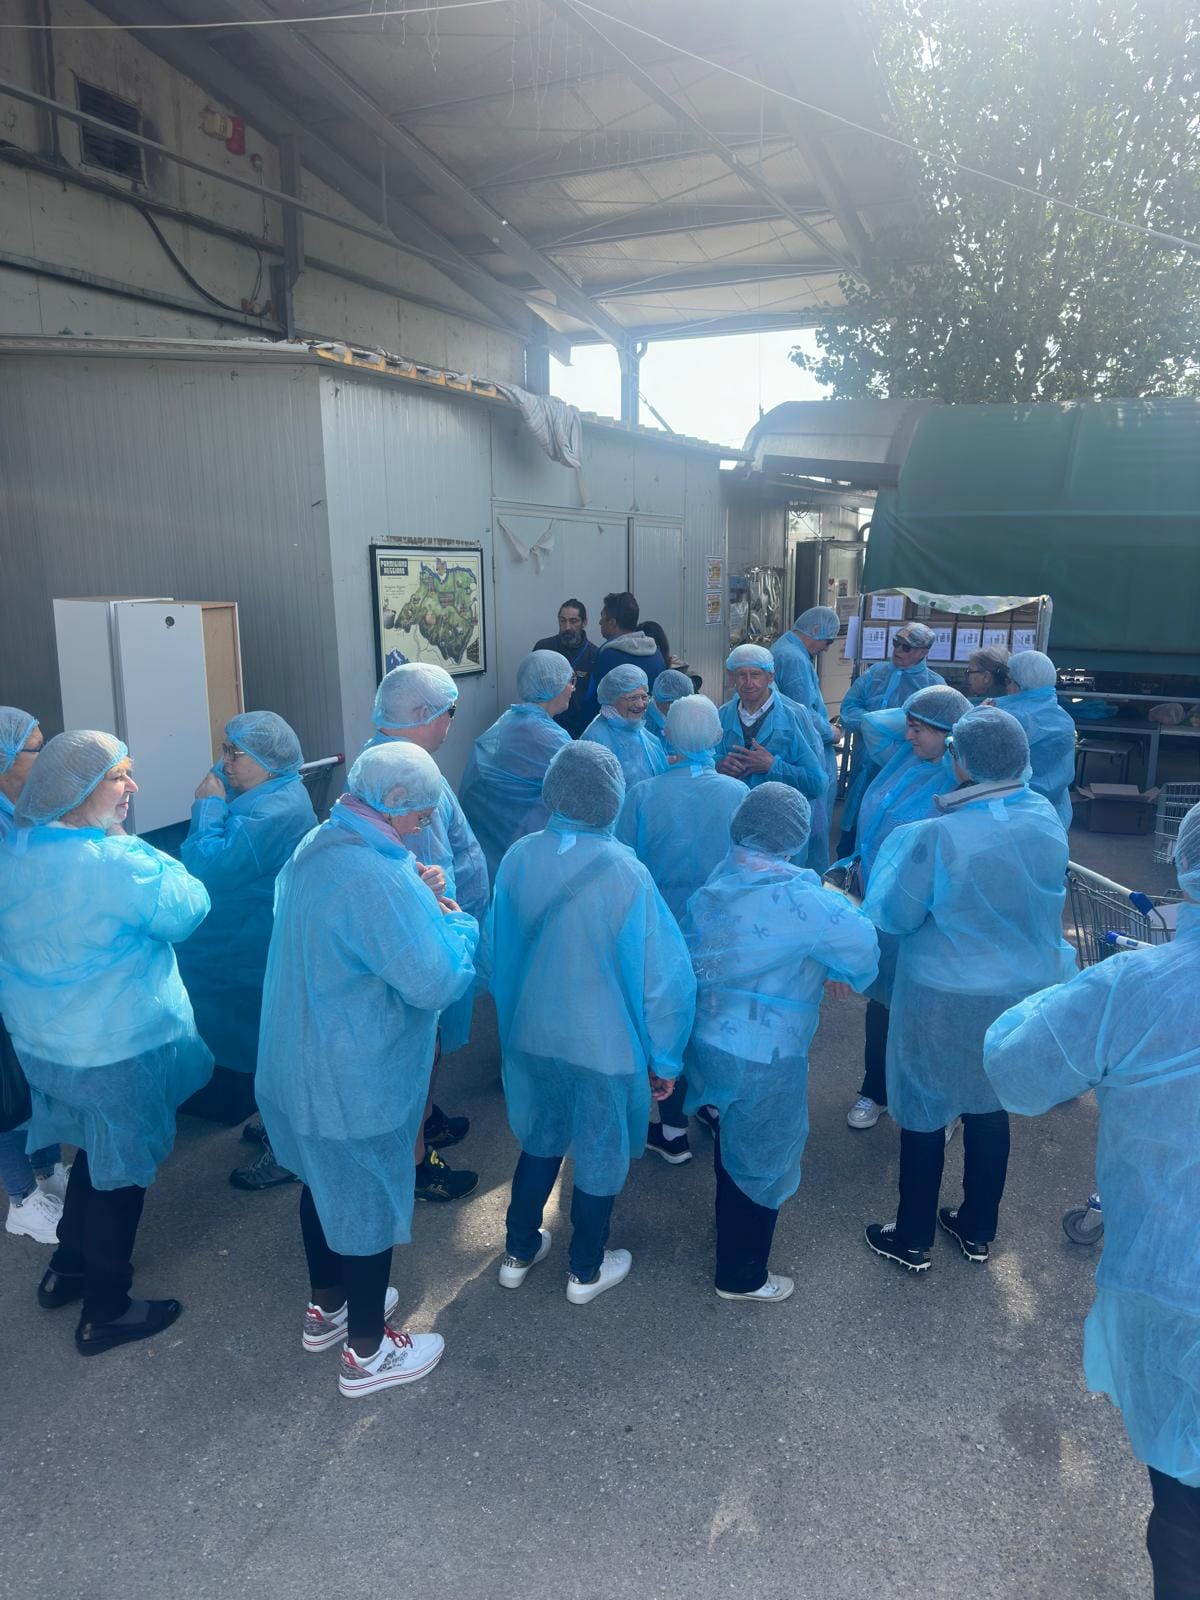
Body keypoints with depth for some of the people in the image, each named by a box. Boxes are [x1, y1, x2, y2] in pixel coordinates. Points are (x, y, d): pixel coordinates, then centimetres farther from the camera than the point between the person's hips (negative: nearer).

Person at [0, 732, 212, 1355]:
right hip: (116, 1048, -8)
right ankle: (104, 1313, 28)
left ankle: (67, 1270, 45)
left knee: (96, 1152, 29)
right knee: (123, 1172, 12)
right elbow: (189, 910, -15)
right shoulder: (113, 862, -27)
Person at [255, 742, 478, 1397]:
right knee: (368, 1205, 11)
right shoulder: (375, 877, -32)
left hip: (299, 1064, 9)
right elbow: (436, 980, -29)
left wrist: (416, 898, 3)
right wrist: (457, 922, -12)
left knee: (325, 1185, 27)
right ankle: (367, 1354, 32)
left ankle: (325, 1307, 49)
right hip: (357, 1085, -9)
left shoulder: (316, 846, 0)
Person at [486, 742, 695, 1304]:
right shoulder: (625, 873, -25)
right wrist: (664, 1058, -4)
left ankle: (519, 1252, 44)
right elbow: (664, 976, -19)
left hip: (529, 1036, 4)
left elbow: (495, 949, 1)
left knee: (540, 1141, 27)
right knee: (600, 1157, 20)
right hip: (605, 1047, -4)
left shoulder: (519, 857, -13)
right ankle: (585, 1272, 39)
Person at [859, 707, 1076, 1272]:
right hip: (1022, 994, 5)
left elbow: (893, 916, -16)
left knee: (924, 1116, 13)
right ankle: (978, 1230, 39)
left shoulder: (937, 836, -26)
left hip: (945, 1001, -5)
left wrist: (895, 848, -3)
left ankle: (913, 1240, 29)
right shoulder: (1047, 818, -9)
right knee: (989, 1108, 22)